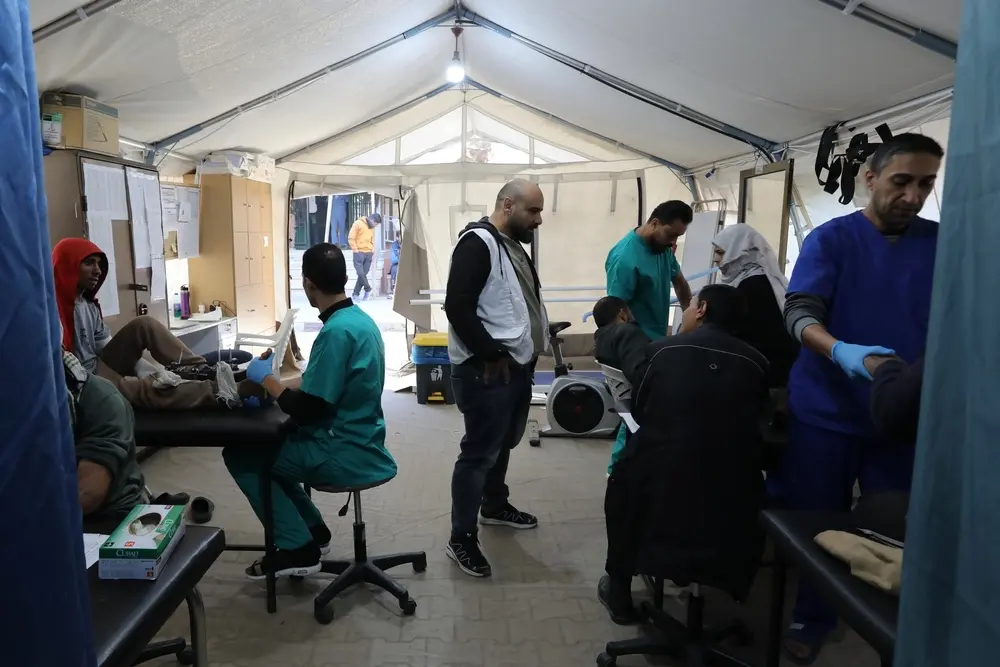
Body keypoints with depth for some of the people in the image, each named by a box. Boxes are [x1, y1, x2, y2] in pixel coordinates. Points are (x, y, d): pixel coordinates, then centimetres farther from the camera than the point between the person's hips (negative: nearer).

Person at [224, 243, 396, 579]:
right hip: (360, 446, 9)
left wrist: (265, 378, -9)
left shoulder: (336, 331, -24)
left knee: (239, 454, 4)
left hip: (344, 456, -9)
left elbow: (305, 411, -22)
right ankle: (312, 530, 23)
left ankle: (298, 549, 4)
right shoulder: (360, 319, 5)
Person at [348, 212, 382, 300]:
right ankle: (368, 289, 6)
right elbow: (351, 238, -7)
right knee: (360, 273, -10)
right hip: (359, 253, -6)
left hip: (369, 253, 6)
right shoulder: (358, 223, -5)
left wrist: (373, 250, 10)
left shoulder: (372, 227, 15)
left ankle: (356, 293, 8)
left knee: (364, 274, 2)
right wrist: (355, 250, -10)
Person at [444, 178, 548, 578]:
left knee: (503, 443, 22)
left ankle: (494, 506, 41)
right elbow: (458, 307, -23)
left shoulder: (513, 245, 15)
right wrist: (491, 355, -20)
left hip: (517, 365, 10)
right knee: (480, 452, -2)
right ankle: (461, 539, 11)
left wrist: (527, 349, 11)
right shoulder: (478, 242, -16)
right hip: (487, 370, -10)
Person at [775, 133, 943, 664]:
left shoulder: (943, 243, 4)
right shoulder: (830, 238, -5)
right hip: (827, 410, -2)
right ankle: (812, 620, 32)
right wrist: (841, 351, -35)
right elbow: (798, 314, -15)